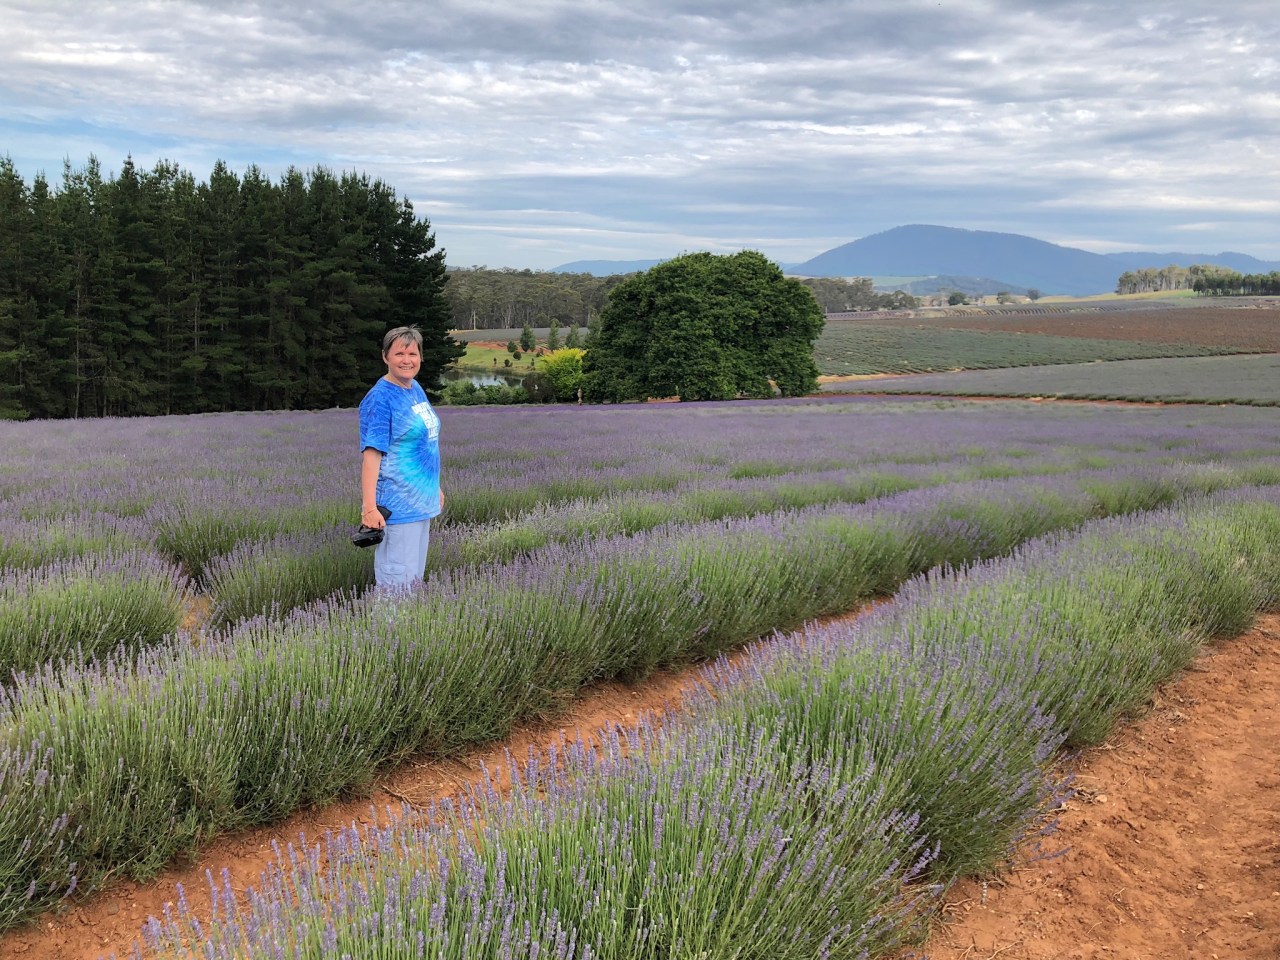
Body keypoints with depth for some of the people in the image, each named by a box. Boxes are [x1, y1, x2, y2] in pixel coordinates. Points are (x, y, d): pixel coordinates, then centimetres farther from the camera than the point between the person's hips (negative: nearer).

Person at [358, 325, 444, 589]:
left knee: (415, 577, 16)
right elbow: (372, 453, -20)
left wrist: (435, 488, 23)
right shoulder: (380, 398, -15)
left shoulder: (416, 388, 10)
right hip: (396, 505, -9)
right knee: (396, 584, -6)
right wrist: (369, 507, -25)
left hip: (422, 502, 9)